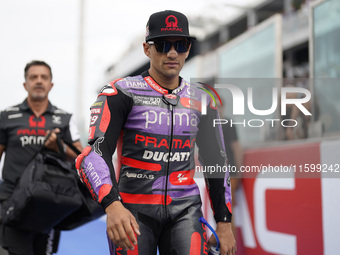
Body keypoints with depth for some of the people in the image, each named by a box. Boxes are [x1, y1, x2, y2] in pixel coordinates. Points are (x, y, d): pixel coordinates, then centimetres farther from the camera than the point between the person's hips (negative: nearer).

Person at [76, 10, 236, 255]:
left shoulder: (201, 101, 7)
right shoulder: (122, 93, -5)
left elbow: (215, 163, 14)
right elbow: (95, 152, -16)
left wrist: (224, 223, 11)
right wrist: (112, 205, -32)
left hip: (184, 211, 3)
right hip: (133, 211, -2)